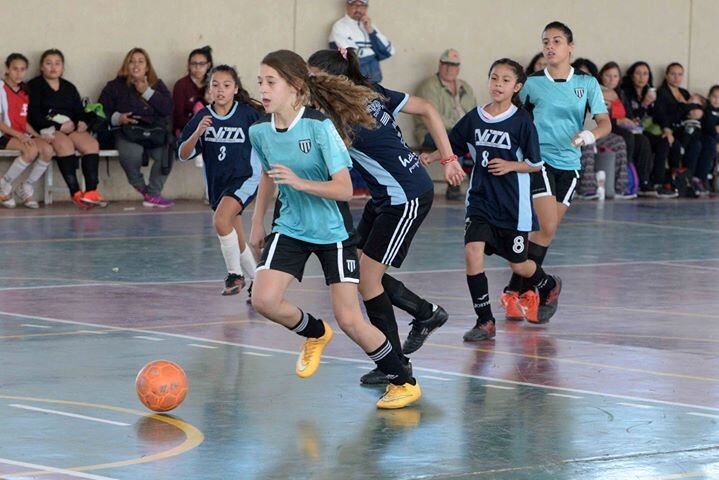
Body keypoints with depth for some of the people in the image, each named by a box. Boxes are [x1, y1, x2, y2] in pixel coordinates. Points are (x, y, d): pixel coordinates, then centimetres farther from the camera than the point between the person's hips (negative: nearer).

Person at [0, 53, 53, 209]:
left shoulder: (25, 92, 17)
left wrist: (37, 136, 0)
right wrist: (18, 135, -20)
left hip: (23, 135, 6)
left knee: (47, 149, -23)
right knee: (32, 151, -33)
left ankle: (26, 188, -5)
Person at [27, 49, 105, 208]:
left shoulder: (69, 88, 25)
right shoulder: (34, 86, 7)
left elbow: (80, 111, 19)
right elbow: (33, 116, -5)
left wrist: (82, 123, -6)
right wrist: (58, 126, -13)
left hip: (71, 128, 5)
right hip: (47, 129, -5)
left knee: (92, 144, -25)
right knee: (65, 143, -37)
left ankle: (91, 192, -38)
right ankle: (75, 193, -42)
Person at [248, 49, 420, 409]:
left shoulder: (320, 126, -22)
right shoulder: (260, 131, -5)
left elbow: (344, 189, -22)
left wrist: (300, 182, -34)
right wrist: (257, 223, 19)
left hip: (332, 232, -5)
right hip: (290, 228, 5)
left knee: (349, 319, -7)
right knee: (263, 299, -15)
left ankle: (404, 382, 13)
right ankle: (315, 333, 18)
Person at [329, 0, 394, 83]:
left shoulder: (370, 25, 13)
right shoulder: (339, 27, -6)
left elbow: (389, 51, 3)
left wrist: (371, 31, -6)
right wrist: (376, 52, -5)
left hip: (374, 82, 5)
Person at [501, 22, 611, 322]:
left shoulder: (587, 83, 3)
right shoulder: (532, 83, 1)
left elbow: (605, 123, -4)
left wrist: (591, 135, -25)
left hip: (569, 165, 3)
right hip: (539, 159, -3)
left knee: (546, 232, 5)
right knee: (547, 228, -16)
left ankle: (515, 291, 14)